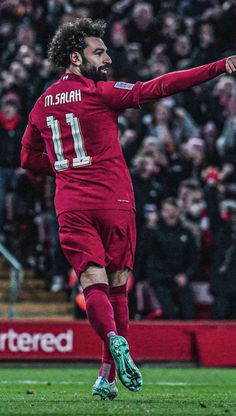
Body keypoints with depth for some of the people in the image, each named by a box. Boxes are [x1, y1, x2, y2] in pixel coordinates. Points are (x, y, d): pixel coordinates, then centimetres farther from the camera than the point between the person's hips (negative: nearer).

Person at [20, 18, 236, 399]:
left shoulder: (42, 105, 11)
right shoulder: (99, 92, -6)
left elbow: (29, 158, 21)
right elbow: (158, 87, -14)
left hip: (71, 207, 4)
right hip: (113, 203, -3)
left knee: (93, 285, -3)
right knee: (117, 288, 5)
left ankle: (114, 339, -32)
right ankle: (108, 375, 1)